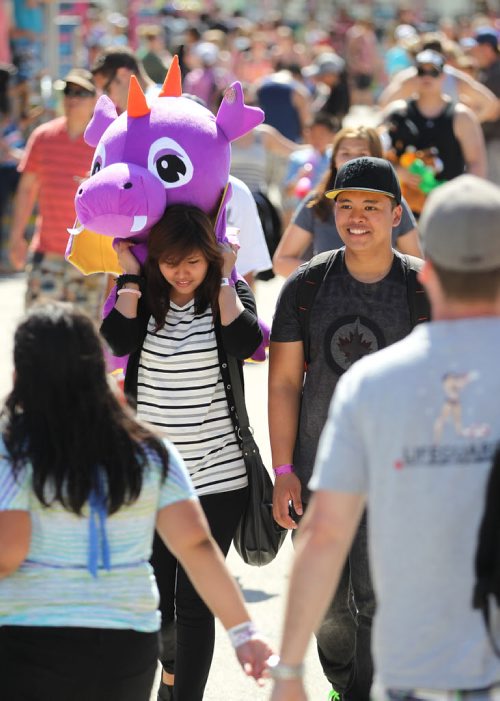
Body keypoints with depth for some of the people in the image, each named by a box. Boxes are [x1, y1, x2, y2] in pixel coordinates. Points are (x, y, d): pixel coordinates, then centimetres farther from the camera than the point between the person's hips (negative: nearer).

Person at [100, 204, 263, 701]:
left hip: (217, 476, -2)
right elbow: (118, 340, -17)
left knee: (194, 603, -3)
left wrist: (224, 278, -14)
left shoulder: (228, 295, -1)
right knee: (155, 601, 11)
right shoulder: (142, 297, 3)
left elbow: (244, 343, -22)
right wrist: (130, 274, -10)